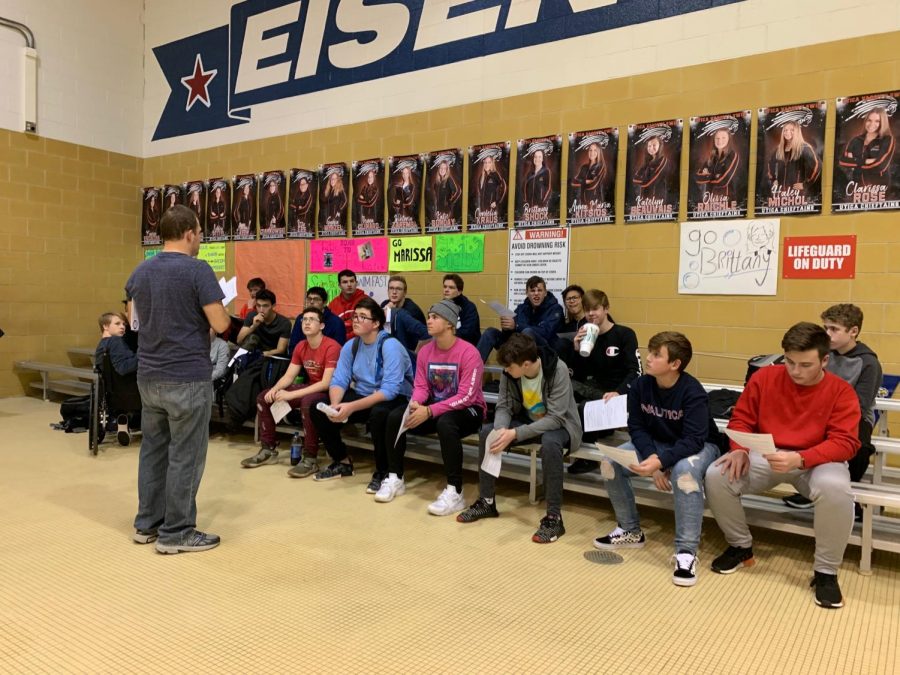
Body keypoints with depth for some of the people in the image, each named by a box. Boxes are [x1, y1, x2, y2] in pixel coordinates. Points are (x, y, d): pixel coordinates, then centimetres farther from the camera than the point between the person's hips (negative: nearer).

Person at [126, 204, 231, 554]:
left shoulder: (140, 271, 8)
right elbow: (220, 324, -16)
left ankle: (147, 523, 27)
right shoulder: (198, 270, -14)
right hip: (187, 377, -7)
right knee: (185, 455, 2)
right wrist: (221, 313, 5)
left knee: (153, 448, 17)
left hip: (149, 375, 7)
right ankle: (175, 532, 9)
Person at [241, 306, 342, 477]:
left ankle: (310, 459, -28)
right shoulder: (300, 347, 5)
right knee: (264, 397, 0)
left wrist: (291, 395, -29)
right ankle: (268, 450, 9)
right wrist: (275, 389, -17)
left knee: (308, 402, -41)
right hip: (309, 388, 8)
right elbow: (289, 376, 6)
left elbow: (326, 383, -27)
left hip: (328, 392, -8)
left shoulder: (331, 347, -20)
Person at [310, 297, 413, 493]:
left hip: (396, 399, -6)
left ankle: (383, 471, -15)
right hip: (362, 396, 7)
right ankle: (342, 462, 10)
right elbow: (339, 380, -3)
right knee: (318, 409, -8)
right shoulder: (350, 346, 1)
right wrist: (335, 405, -26)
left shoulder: (390, 346, -21)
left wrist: (352, 407, -34)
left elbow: (390, 390, -29)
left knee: (379, 413, -40)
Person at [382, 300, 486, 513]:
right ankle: (395, 478, 1)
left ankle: (454, 492, -31)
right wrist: (415, 404, -25)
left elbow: (466, 397, -24)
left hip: (468, 411, -6)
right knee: (395, 417, -14)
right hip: (435, 408, 6)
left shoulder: (468, 353, -19)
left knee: (445, 422, -39)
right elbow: (421, 386, 0)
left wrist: (429, 411, -30)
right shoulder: (425, 351, 1)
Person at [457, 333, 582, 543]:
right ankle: (486, 502, 1)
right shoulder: (509, 372, -15)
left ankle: (554, 517, -26)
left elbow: (555, 418, -31)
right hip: (528, 421, 6)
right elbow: (504, 406, -9)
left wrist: (515, 434, -37)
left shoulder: (558, 371, -30)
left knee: (550, 443, -39)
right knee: (486, 432, -13)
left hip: (559, 424, -5)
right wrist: (501, 429, -32)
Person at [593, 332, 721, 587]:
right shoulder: (640, 385, -11)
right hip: (656, 445, 5)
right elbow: (636, 427, -7)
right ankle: (630, 531, 3)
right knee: (611, 461, -15)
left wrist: (661, 461, -45)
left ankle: (686, 551, -30)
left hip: (698, 447, -5)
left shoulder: (693, 393, -26)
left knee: (685, 470, -40)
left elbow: (694, 440, -32)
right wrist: (652, 457, -24)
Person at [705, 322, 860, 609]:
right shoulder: (764, 377, -3)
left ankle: (826, 571, -11)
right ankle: (741, 547, 5)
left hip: (816, 462, -2)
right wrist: (740, 449, -18)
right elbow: (741, 419, 3)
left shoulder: (841, 392, -9)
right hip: (766, 456, 2)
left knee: (835, 488, -37)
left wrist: (799, 459, -34)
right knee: (716, 475, -22)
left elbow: (845, 443, -17)